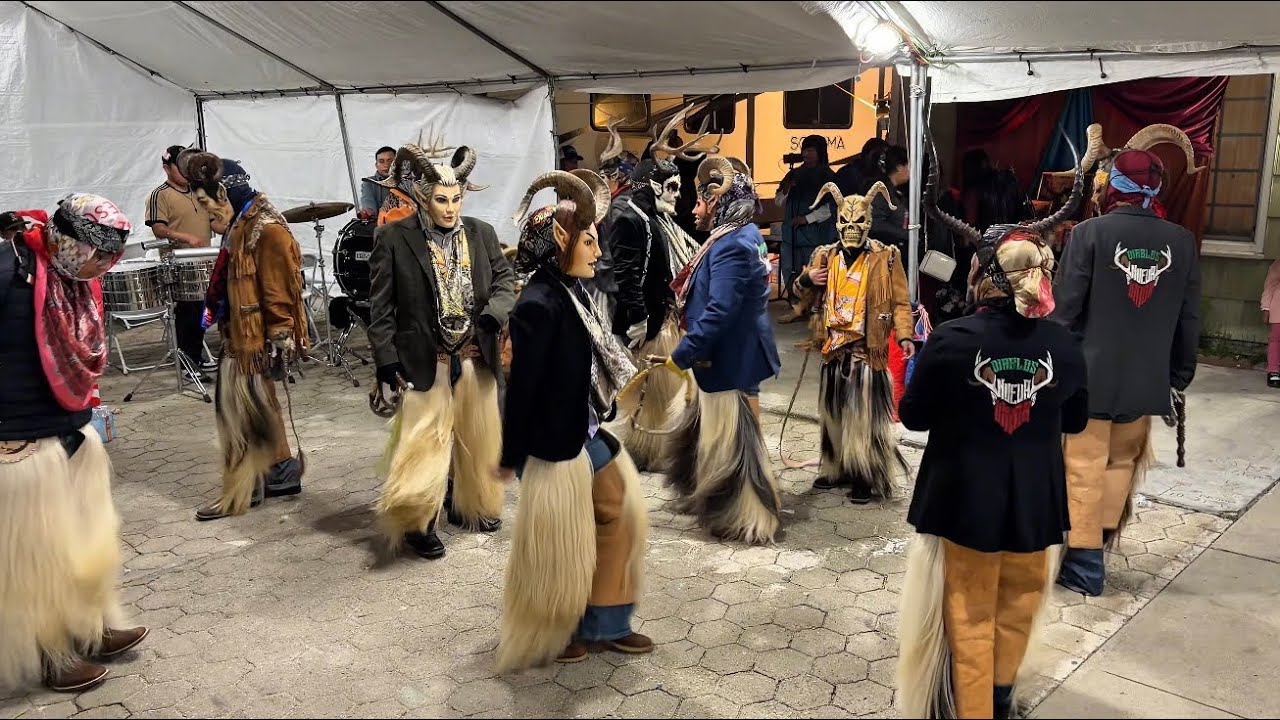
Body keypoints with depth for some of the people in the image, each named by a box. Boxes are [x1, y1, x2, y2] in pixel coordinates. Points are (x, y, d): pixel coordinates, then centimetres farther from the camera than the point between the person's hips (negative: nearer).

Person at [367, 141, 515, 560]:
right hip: (424, 362, -4)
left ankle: (469, 506, 36)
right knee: (423, 445, -3)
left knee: (477, 439, 16)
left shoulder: (482, 234, 3)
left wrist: (493, 315, -18)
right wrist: (387, 369, -11)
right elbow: (381, 310, -7)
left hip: (476, 358, 5)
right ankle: (416, 524, 14)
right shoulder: (393, 239, -8)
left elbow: (505, 281, 5)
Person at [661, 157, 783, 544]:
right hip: (729, 353, 11)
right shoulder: (744, 235, 9)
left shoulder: (731, 246, -24)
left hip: (731, 358, -11)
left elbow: (719, 312, -30)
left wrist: (681, 356, -25)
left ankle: (745, 518, 17)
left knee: (731, 441, 3)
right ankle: (711, 498, 39)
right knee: (710, 431, 22)